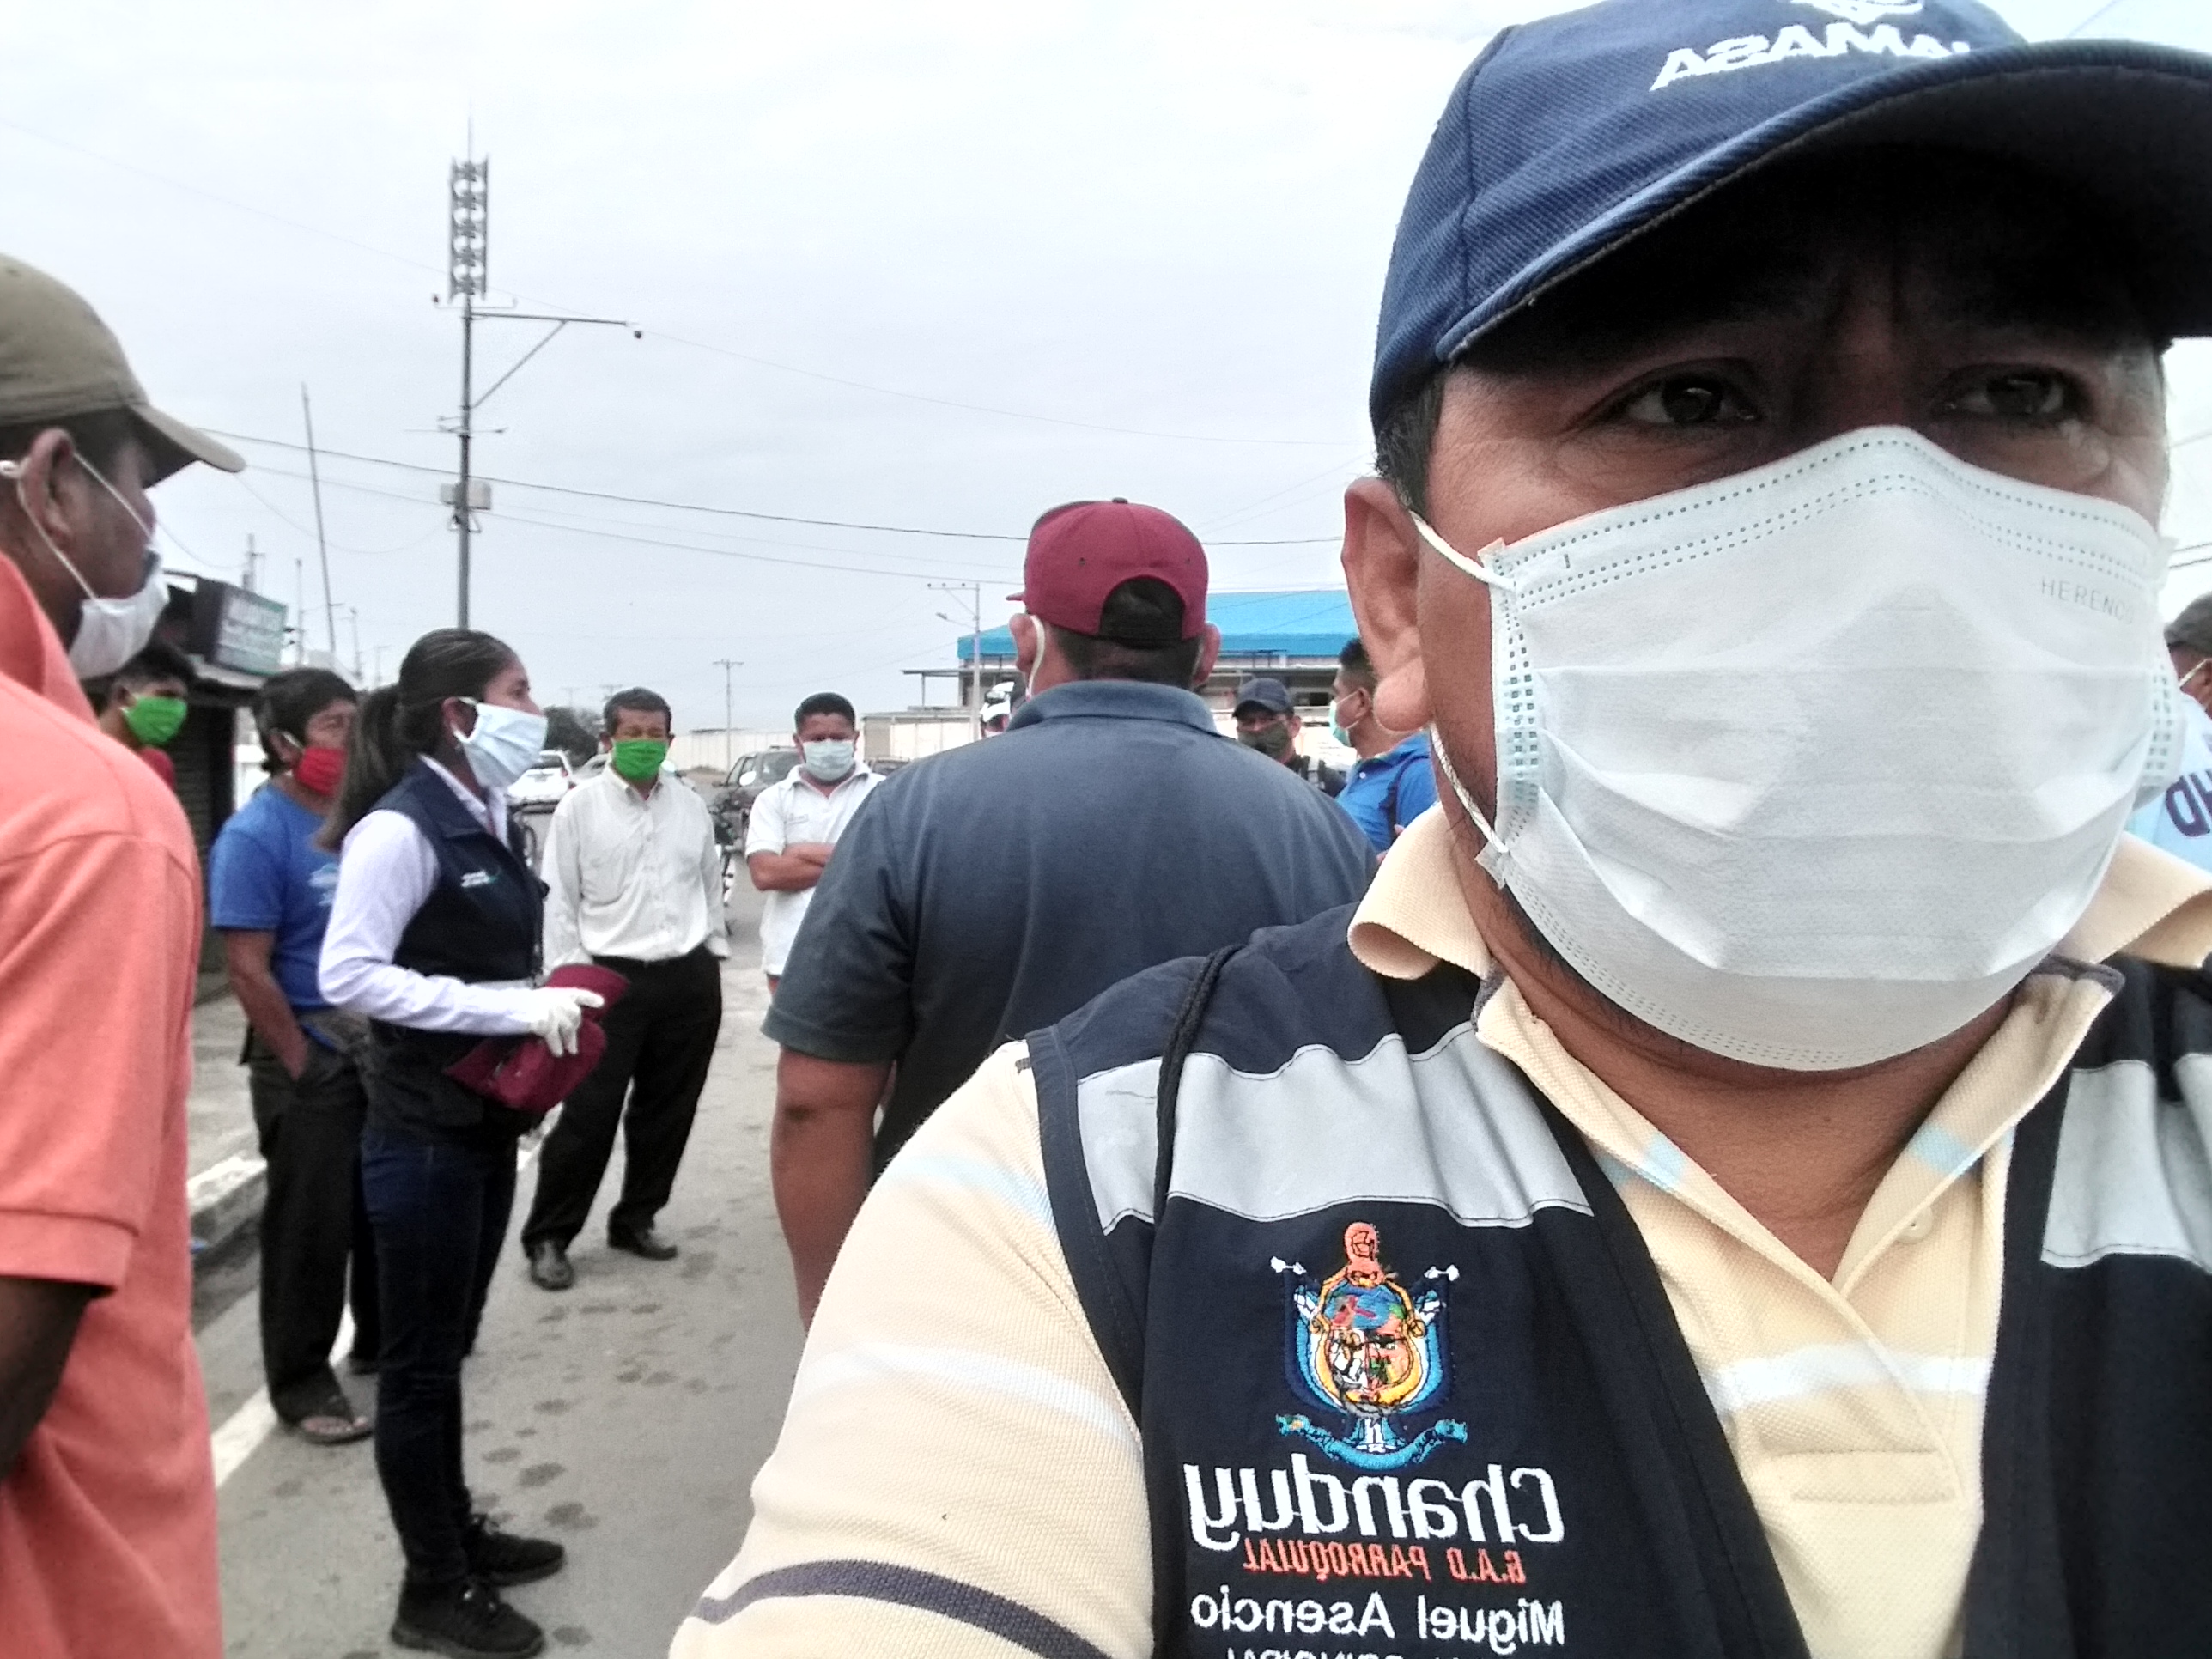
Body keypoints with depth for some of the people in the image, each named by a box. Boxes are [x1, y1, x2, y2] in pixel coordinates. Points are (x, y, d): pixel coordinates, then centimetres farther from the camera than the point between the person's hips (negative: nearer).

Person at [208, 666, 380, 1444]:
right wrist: (304, 1067, -13)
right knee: (311, 1223, 3)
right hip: (312, 1052, -7)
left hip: (380, 1043, 7)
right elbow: (248, 970, -17)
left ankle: (383, 1340, 35)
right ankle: (300, 1382, 17)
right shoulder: (254, 835, -15)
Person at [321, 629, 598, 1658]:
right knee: (418, 1361, 6)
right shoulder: (400, 829, -18)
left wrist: (543, 1010, -1)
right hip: (424, 1131, -8)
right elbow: (348, 976, -24)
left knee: (449, 1348, 20)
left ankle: (458, 1535, 35)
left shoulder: (489, 820, 6)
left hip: (486, 1122, 8)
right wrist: (512, 1009, -25)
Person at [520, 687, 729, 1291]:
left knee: (668, 1112, 12)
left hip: (690, 979, 4)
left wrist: (713, 963, 10)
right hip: (612, 978, -4)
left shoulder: (692, 806, 8)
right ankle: (547, 1237, 11)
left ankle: (635, 1219, 28)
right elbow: (559, 902, -3)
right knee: (588, 1114, -2)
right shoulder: (579, 806, -3)